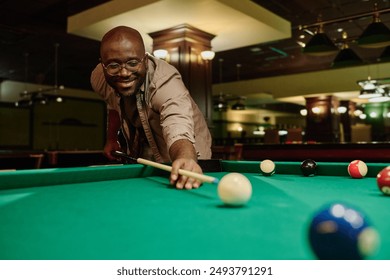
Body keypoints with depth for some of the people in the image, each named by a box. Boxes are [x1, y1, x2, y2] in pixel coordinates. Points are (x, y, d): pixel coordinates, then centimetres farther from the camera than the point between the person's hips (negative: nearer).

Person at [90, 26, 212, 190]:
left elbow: (178, 131, -56)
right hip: (140, 156, 5)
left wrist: (186, 158, -76)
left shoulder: (166, 82, -37)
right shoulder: (98, 79, -18)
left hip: (175, 157, -4)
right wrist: (111, 138, -1)